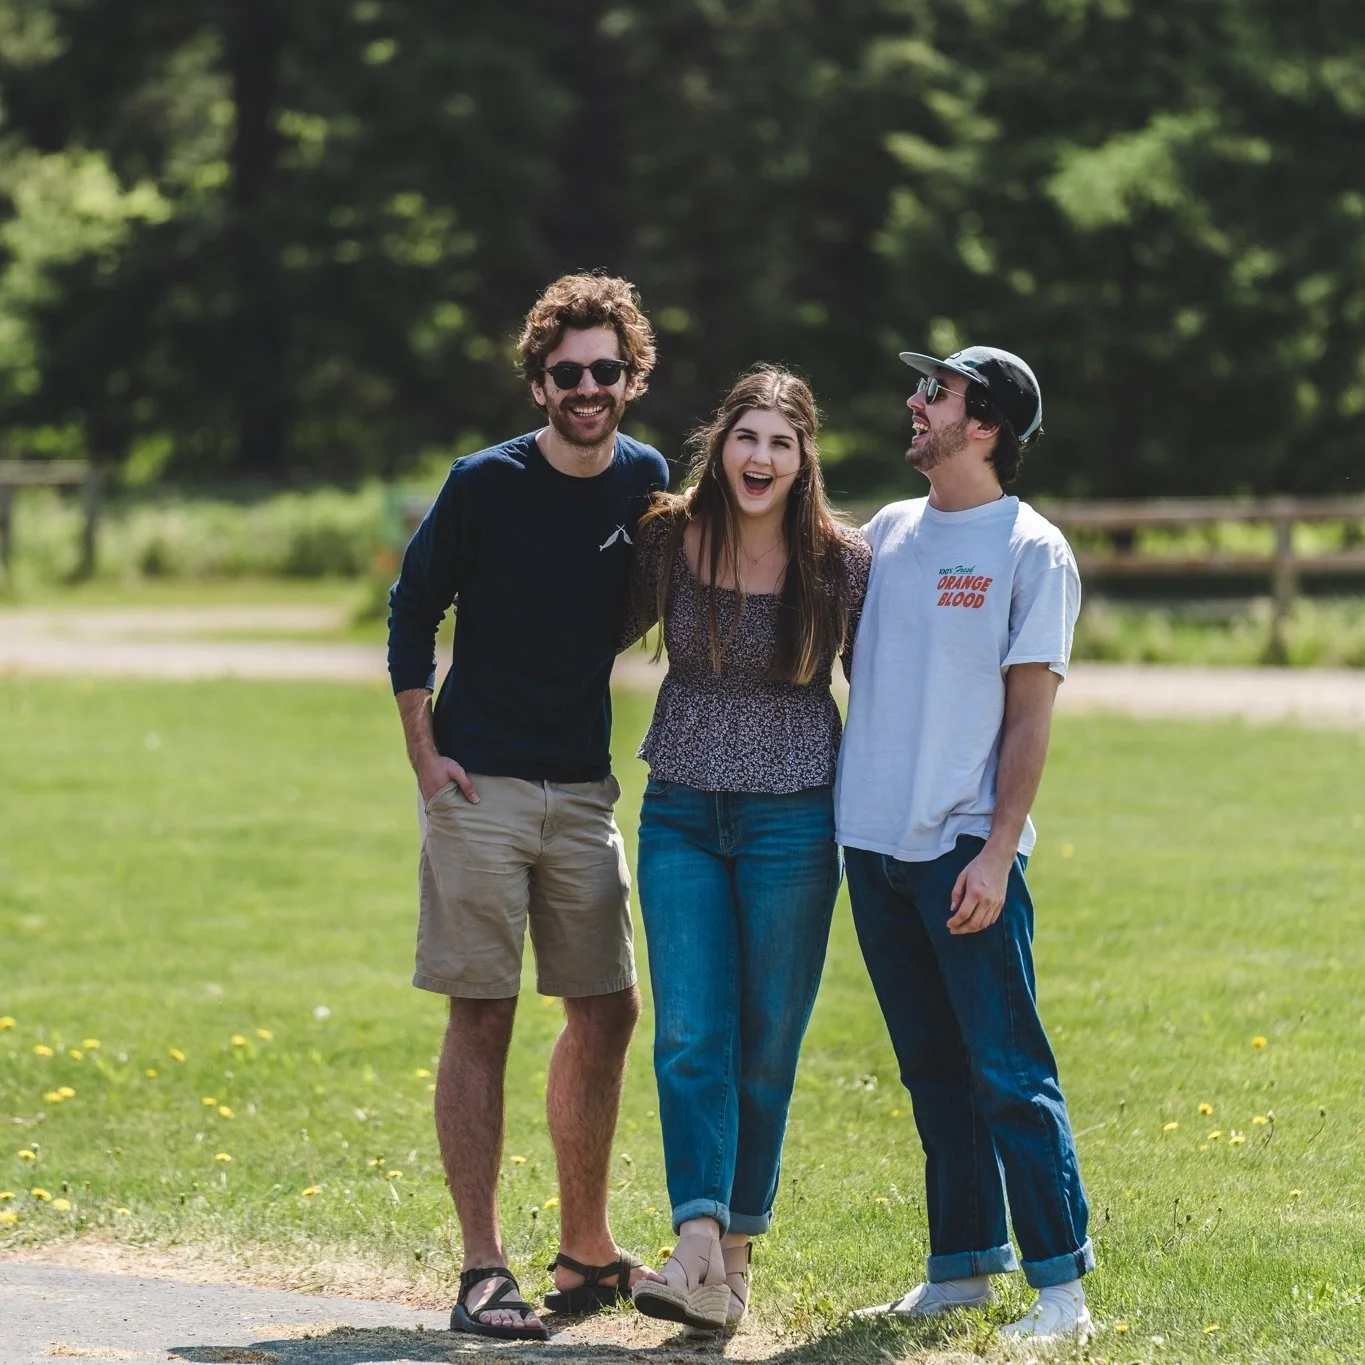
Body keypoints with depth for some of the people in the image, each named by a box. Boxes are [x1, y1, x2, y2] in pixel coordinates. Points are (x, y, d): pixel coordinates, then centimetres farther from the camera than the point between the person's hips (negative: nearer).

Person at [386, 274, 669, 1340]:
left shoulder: (647, 481, 4)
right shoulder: (485, 484, -8)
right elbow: (413, 613, 1)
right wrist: (425, 753, -5)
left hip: (584, 790, 5)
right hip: (482, 783, -5)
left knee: (605, 1013, 7)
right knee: (482, 1017, -5)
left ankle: (587, 1250, 22)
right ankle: (483, 1270, -3)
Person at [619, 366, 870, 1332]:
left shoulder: (841, 562, -5)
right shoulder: (669, 538, -2)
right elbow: (611, 632, 14)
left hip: (792, 818, -1)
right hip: (682, 815, 1)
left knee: (766, 1045, 4)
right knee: (690, 1036, -10)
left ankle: (738, 1252, 16)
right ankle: (698, 1255, -18)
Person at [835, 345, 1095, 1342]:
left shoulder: (1031, 550, -5)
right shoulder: (886, 532, 14)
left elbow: (1030, 717, -8)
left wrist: (997, 855, -15)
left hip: (968, 849, -6)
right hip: (873, 841, 6)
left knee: (1008, 1070, -7)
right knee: (934, 1073, 12)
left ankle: (1061, 1287, -4)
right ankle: (962, 1268, 19)